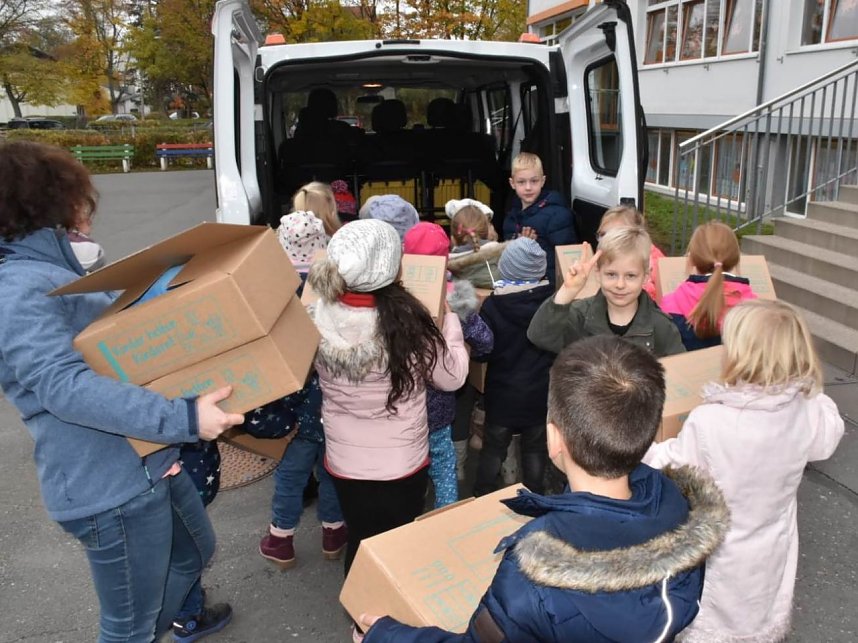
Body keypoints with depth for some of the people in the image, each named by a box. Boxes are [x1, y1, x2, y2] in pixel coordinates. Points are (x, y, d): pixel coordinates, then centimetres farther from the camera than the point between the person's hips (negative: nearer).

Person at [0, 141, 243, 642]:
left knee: (196, 550, 31)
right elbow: (66, 387, -33)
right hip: (110, 488, -10)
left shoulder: (58, 269, 13)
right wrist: (183, 418, -36)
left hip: (151, 462, 11)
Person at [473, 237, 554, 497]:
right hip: (541, 394, 2)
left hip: (502, 394, -1)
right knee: (535, 450, 18)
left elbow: (481, 352, -14)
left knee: (493, 448, 16)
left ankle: (483, 498, 28)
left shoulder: (492, 305, -17)